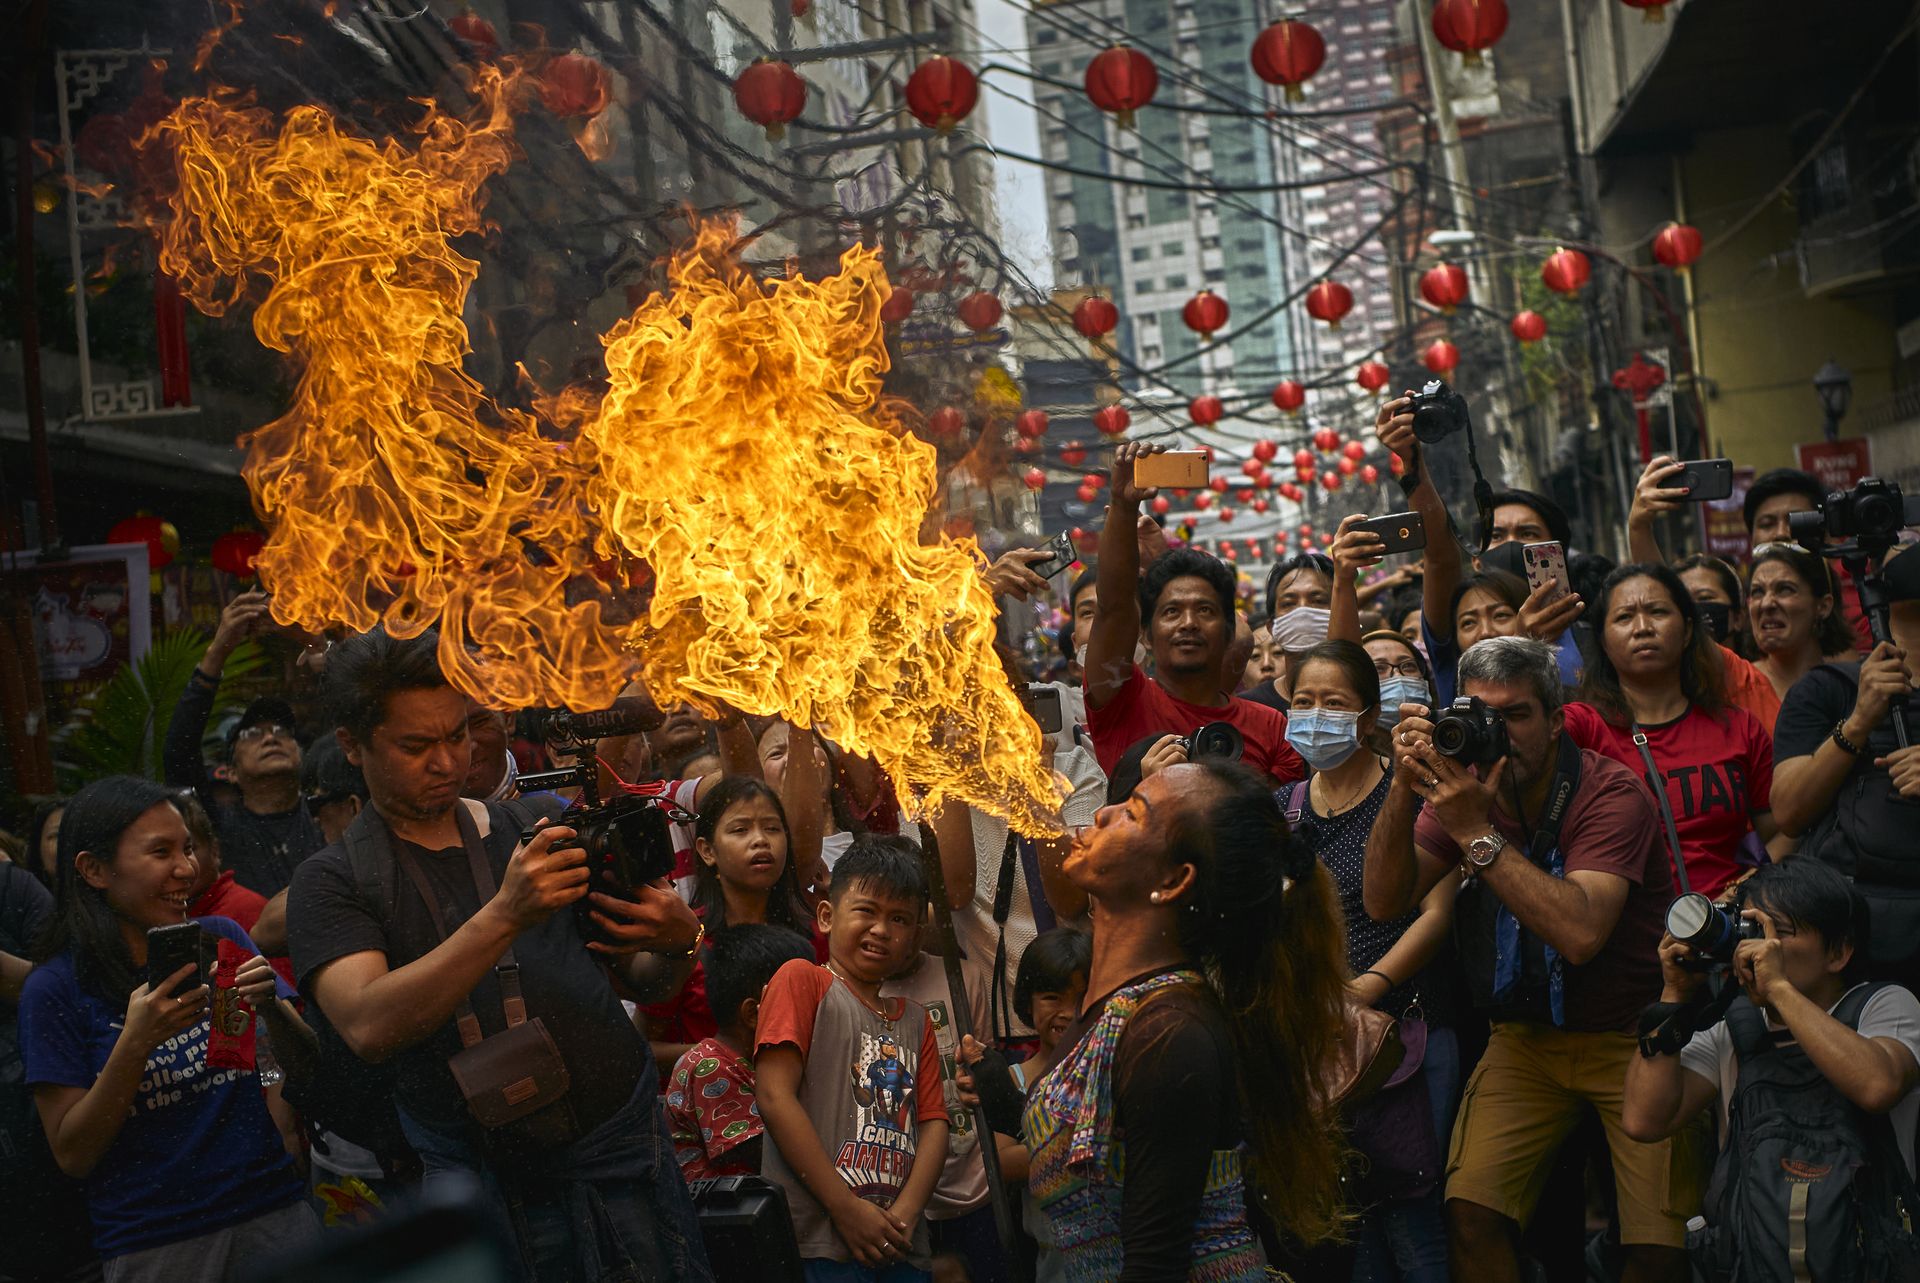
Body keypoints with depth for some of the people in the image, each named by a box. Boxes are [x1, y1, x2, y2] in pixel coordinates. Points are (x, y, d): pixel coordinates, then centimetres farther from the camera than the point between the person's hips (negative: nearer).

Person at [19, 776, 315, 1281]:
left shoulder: (221, 938, 2)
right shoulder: (54, 987, -6)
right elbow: (73, 1155, -8)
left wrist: (269, 1009, -16)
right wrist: (134, 1044, -21)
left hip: (272, 1214, 2)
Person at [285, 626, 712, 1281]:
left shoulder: (539, 829, 10)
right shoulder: (331, 882, 0)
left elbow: (639, 980, 16)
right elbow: (369, 1027, -20)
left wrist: (678, 943, -9)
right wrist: (506, 915, -30)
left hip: (623, 1149, 2)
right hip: (478, 1170, -2)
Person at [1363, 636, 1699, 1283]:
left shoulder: (1611, 793, -18)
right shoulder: (1462, 785, -2)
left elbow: (1580, 933, -32)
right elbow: (1385, 902, -10)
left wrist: (1476, 831, -32)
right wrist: (1404, 789, -23)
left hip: (1632, 1036, -4)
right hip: (1526, 1036, 4)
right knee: (1470, 1212, -13)